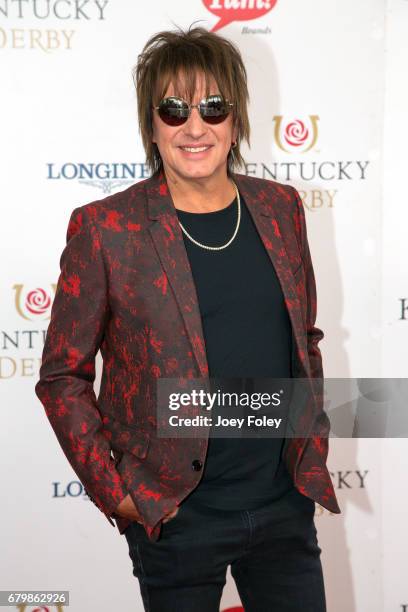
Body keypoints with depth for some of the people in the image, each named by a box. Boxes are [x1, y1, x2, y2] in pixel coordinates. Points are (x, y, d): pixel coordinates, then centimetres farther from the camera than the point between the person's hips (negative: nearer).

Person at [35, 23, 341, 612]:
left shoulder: (280, 207, 3)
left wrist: (314, 449, 9)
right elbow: (62, 376, -5)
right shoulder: (104, 228, -10)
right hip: (175, 518, -3)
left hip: (285, 503, 4)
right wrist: (113, 490, -9)